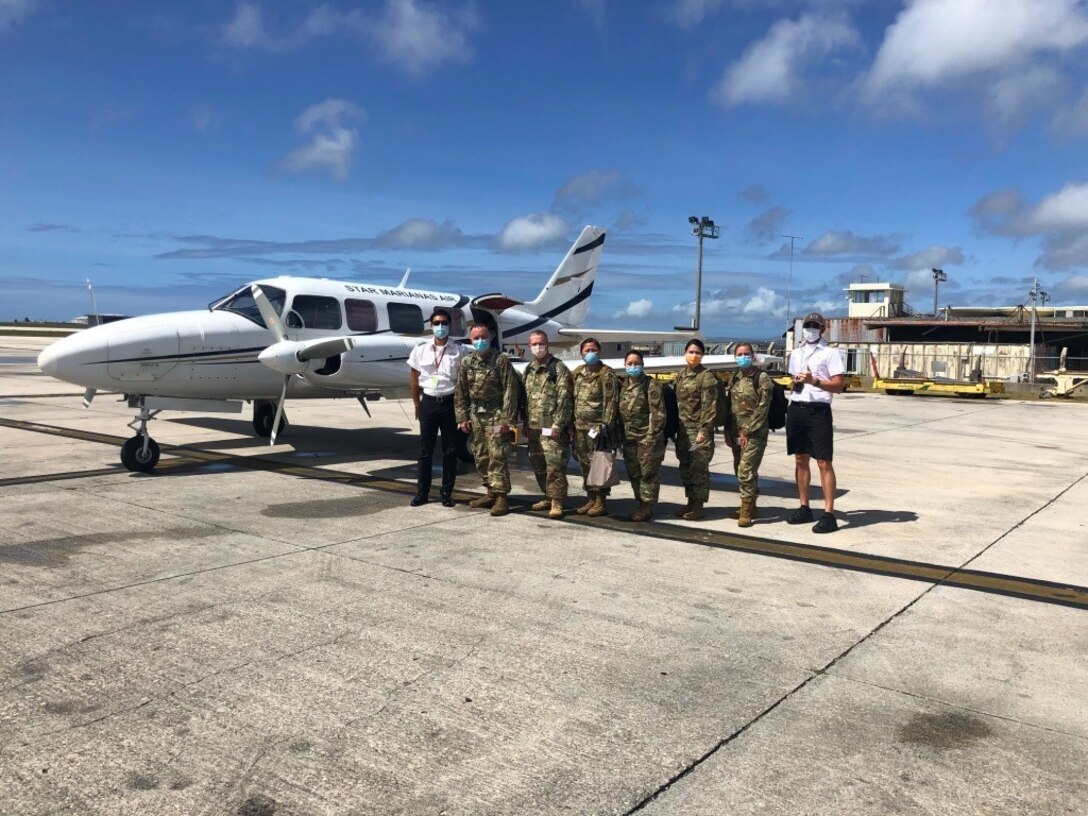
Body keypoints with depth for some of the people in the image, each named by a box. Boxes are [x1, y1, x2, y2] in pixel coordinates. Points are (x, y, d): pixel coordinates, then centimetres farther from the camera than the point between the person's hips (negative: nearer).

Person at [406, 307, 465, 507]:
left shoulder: (459, 351, -1)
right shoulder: (421, 350, 2)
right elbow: (413, 379, 9)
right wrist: (417, 404, 8)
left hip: (450, 402, -1)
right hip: (429, 402, 1)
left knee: (450, 449, 5)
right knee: (425, 449, 6)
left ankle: (447, 492, 14)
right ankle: (422, 492, 14)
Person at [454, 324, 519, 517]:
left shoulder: (501, 360, -6)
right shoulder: (467, 363, 10)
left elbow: (510, 391, -10)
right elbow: (460, 392, 13)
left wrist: (507, 419, -15)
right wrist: (462, 417, 6)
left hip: (496, 415, -6)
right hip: (475, 415, 6)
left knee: (497, 457, -8)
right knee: (481, 457, 10)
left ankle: (501, 497, -4)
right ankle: (491, 493, 21)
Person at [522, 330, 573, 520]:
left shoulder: (559, 369, -6)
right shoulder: (528, 370, 16)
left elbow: (564, 400, -12)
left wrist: (558, 425, -17)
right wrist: (525, 423, 14)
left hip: (552, 428, -7)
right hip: (533, 428, 7)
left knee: (555, 466, -9)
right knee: (538, 465, 13)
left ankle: (557, 502, -4)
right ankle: (548, 497, 25)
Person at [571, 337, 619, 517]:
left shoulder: (606, 374, -6)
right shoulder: (577, 373, 14)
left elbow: (611, 402, -11)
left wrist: (606, 425, -16)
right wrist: (572, 423, 11)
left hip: (598, 427, -7)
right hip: (580, 427, 7)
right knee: (585, 465, 11)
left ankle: (600, 502, 3)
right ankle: (590, 499, 20)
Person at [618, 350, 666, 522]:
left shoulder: (651, 384, -7)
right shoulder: (623, 385, 13)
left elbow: (658, 413, -12)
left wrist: (651, 436, -17)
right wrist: (621, 435, 12)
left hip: (647, 438, -7)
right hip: (629, 438, 7)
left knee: (648, 473, -2)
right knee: (633, 474, 12)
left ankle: (647, 507, 4)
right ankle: (641, 504, 23)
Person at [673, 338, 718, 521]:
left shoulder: (707, 376, -8)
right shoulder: (681, 376, 13)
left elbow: (709, 407, -13)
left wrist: (703, 430, -19)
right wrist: (675, 429, 12)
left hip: (699, 429, -7)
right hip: (683, 429, 7)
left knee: (699, 468, -3)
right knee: (685, 468, 12)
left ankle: (699, 506, 5)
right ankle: (690, 503, 23)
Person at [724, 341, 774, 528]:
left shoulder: (763, 379, -7)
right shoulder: (735, 378, 13)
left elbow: (762, 409, -13)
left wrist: (747, 431, -15)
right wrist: (728, 431, 7)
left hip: (754, 433, -7)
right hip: (736, 433, 7)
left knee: (745, 472, -13)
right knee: (740, 472, 11)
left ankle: (746, 511, -3)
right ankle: (750, 508, 23)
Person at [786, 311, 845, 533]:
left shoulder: (830, 353, -3)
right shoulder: (796, 353, 16)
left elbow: (838, 386, -9)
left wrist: (814, 381, -21)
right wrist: (795, 382, 6)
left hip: (818, 410, -6)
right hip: (796, 409, 6)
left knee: (824, 462, -7)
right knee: (800, 459, 10)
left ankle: (829, 515, -6)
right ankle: (804, 508, 18)